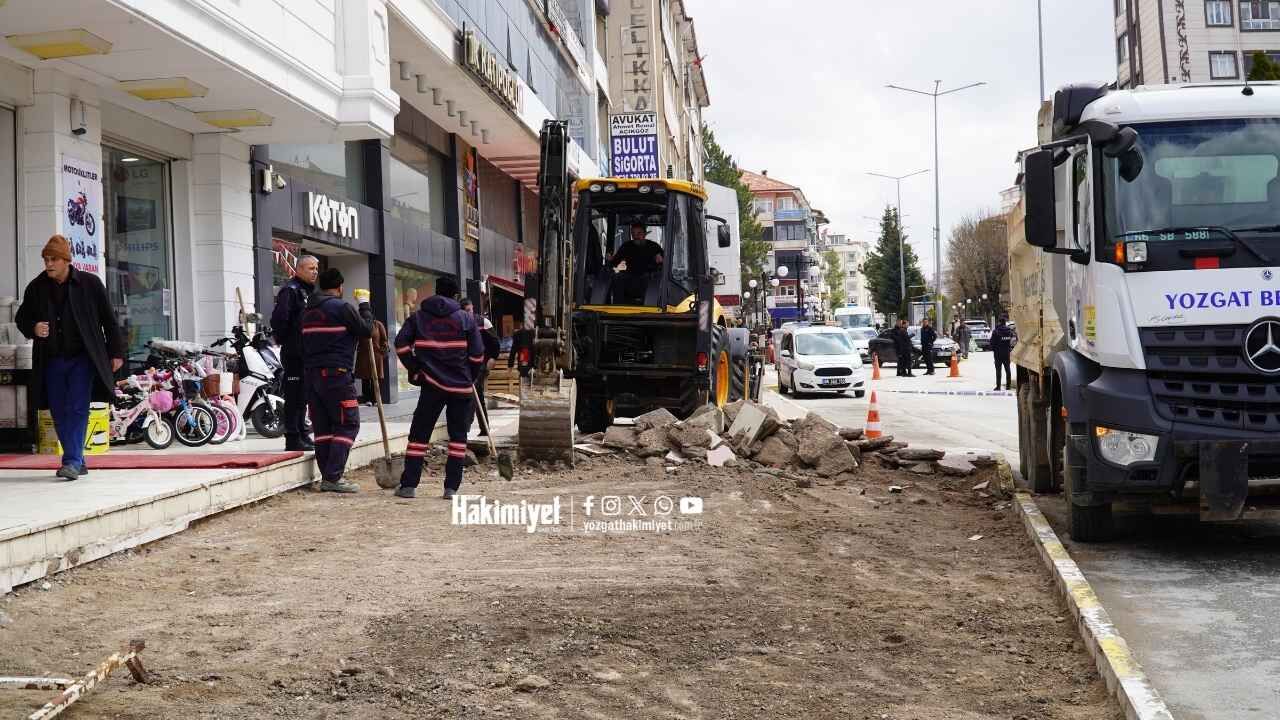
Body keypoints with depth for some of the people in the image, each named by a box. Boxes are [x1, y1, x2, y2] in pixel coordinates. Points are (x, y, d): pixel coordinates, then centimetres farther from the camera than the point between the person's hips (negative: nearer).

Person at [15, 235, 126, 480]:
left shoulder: (89, 283, -3)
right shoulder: (36, 288, 4)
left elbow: (109, 319, 2)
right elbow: (21, 317, 15)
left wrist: (116, 352, 2)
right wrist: (33, 328, -9)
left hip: (82, 359, -4)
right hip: (52, 361, 4)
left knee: (77, 409, -12)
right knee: (59, 413, 7)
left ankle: (72, 461, -12)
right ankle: (77, 461, 18)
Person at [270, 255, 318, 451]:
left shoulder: (309, 291, 19)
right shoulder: (290, 290, -11)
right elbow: (279, 318, -21)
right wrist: (283, 339, -13)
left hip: (307, 353, 9)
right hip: (294, 353, -9)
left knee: (302, 397, 15)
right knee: (294, 396, -7)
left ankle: (302, 435, 23)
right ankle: (292, 439, -3)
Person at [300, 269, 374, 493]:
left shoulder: (308, 311, 15)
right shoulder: (342, 308, -9)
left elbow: (305, 343, 19)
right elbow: (366, 330, -2)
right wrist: (364, 305, 9)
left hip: (311, 374, 8)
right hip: (336, 374, -8)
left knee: (322, 427, 9)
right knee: (348, 424, -4)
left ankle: (327, 477, 9)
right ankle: (333, 477, -11)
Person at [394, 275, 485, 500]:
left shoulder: (418, 317, 6)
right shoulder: (466, 318, 3)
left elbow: (401, 343, -2)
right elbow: (477, 353, -1)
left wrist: (415, 371, 6)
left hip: (432, 383, 0)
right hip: (461, 385, 0)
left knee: (419, 432, 6)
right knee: (458, 435, 8)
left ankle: (409, 485, 3)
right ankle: (451, 487, 5)